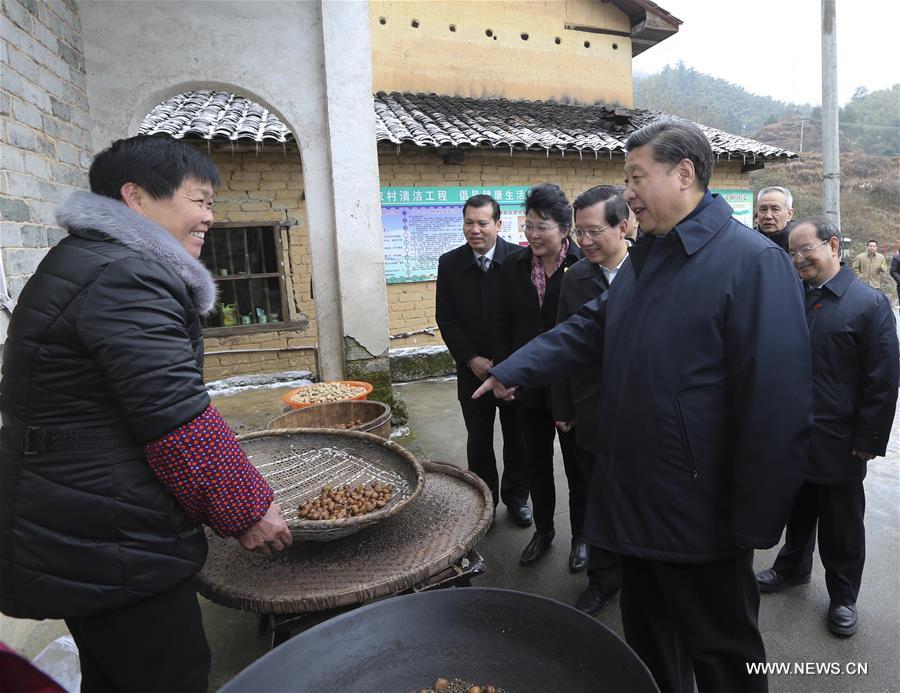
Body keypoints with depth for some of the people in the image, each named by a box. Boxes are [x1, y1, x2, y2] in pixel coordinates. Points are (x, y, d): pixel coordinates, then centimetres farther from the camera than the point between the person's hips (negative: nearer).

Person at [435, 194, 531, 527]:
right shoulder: (449, 263, -2)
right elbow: (446, 318, -1)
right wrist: (472, 360, -11)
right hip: (473, 371, 2)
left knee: (517, 439, 13)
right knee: (478, 441, 13)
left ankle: (516, 497, 33)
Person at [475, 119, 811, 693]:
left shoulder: (752, 261, -17)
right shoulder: (645, 258, 11)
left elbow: (777, 398, -21)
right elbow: (588, 330, 13)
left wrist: (758, 519, -18)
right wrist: (513, 371, 3)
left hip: (702, 514, -7)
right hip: (637, 499, 8)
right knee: (647, 636, 25)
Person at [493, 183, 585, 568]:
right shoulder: (513, 267, 1)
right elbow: (502, 324, 6)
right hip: (529, 385, 4)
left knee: (577, 463, 14)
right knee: (536, 461, 18)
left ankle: (581, 536, 34)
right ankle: (543, 530, 37)